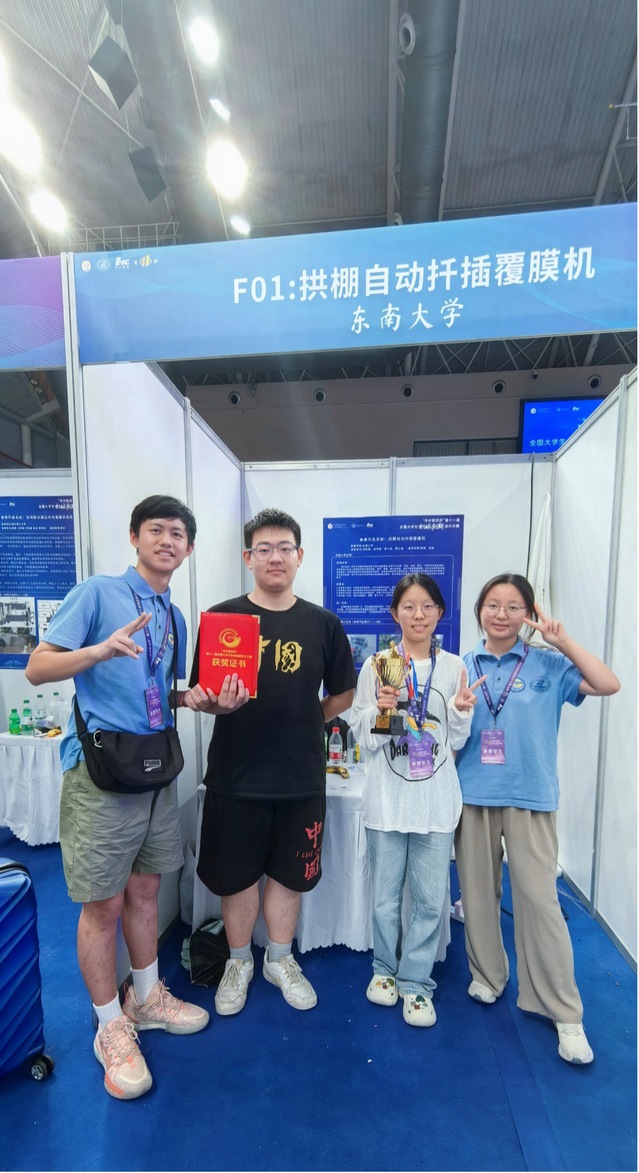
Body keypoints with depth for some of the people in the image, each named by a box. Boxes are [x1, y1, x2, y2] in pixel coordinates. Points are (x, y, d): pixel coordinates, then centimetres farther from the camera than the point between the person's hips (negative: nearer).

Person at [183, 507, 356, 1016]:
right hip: (235, 776, -1)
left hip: (302, 777, 1)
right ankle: (239, 962, 43)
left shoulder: (323, 624, -1)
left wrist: (304, 720, 0)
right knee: (237, 874, 16)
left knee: (289, 872, 18)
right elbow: (200, 694, -4)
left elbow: (343, 694, 8)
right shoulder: (222, 616, -5)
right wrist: (206, 700, -24)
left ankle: (280, 959, 44)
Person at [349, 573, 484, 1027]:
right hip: (387, 797, 0)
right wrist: (379, 709, -21)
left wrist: (461, 713, -14)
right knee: (385, 895, 15)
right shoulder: (376, 665, -5)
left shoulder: (454, 667, 0)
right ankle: (386, 968, 41)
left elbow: (456, 742, 5)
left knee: (431, 898, 10)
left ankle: (415, 981, 33)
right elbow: (362, 735, -2)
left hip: (436, 799, 1)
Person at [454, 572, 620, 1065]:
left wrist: (563, 641, -18)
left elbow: (608, 685, -14)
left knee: (539, 897, 2)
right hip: (473, 794, 2)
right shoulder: (462, 666, 1)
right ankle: (487, 976, 39)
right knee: (478, 891, 15)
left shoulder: (547, 664, -3)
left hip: (530, 795, -2)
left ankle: (565, 1013, 23)